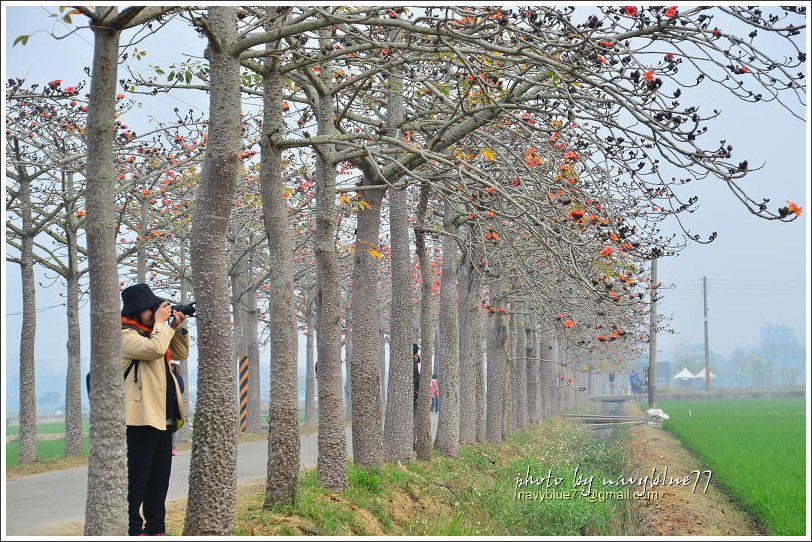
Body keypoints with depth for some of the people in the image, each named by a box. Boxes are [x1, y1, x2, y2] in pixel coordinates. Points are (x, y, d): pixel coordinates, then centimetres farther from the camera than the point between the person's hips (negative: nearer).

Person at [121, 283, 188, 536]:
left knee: (160, 479, 13)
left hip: (164, 418, 10)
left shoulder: (152, 333, 18)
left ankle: (155, 529, 21)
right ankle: (131, 528, -3)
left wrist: (177, 327, 13)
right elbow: (156, 349, -27)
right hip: (141, 419, -9)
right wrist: (160, 322, -13)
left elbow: (180, 354, 27)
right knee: (137, 480, -7)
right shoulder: (127, 335, -10)